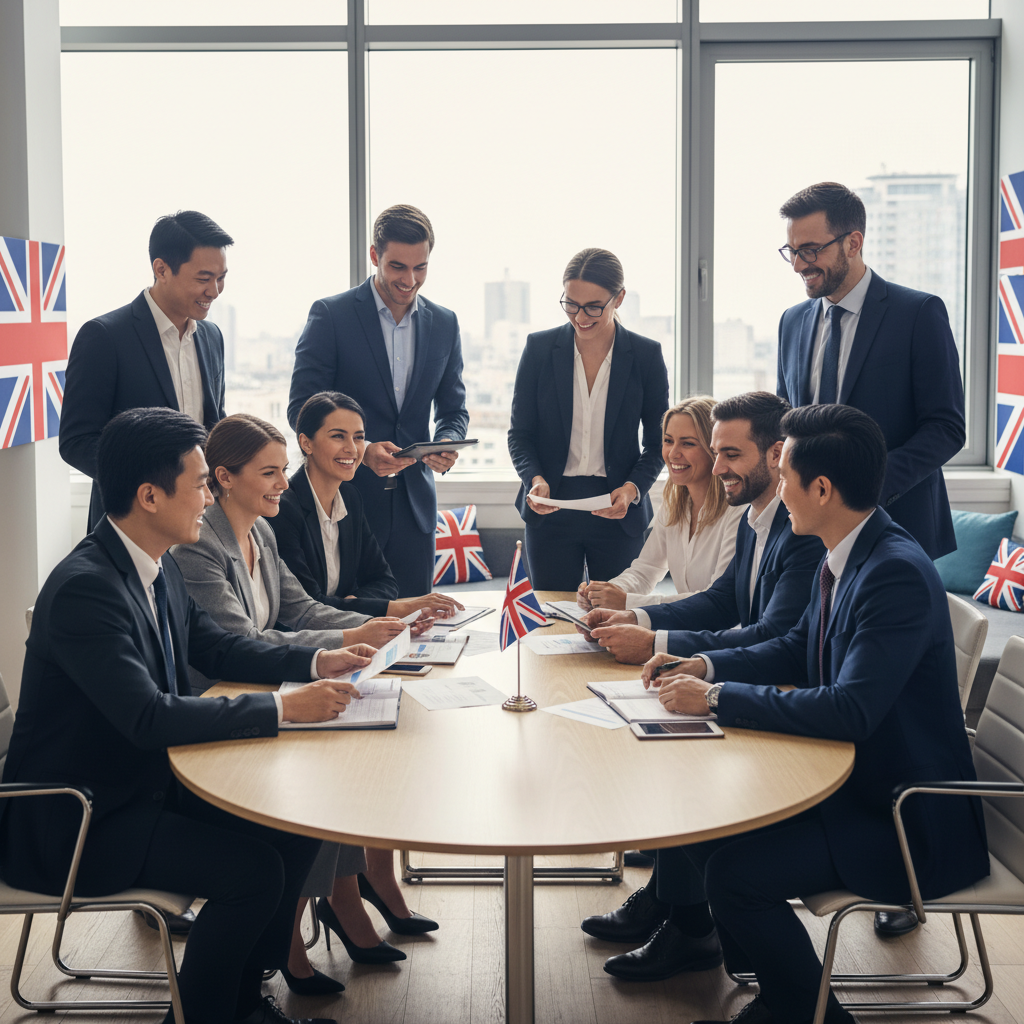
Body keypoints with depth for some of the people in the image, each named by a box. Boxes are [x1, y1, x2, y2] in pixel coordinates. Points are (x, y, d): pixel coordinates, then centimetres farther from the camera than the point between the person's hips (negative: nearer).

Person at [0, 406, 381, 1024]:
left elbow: (215, 648, 15)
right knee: (254, 869, -20)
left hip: (149, 781, 9)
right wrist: (284, 709, -31)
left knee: (297, 827, 1)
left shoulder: (158, 567, 2)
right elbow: (149, 717, -33)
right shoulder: (84, 587, -26)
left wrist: (317, 661, 2)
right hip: (75, 820, -9)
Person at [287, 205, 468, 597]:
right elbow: (302, 410, -8)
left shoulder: (444, 323, 9)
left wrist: (445, 446, -9)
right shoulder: (331, 315, -5)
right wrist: (363, 451, -23)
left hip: (414, 502, 4)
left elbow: (453, 410, 15)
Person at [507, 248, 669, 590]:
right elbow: (520, 433, 4)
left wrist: (632, 488, -13)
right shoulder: (539, 348, 1)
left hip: (618, 514, 0)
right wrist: (535, 480, -14)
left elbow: (658, 442, 5)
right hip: (550, 511, 1)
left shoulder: (647, 355, 0)